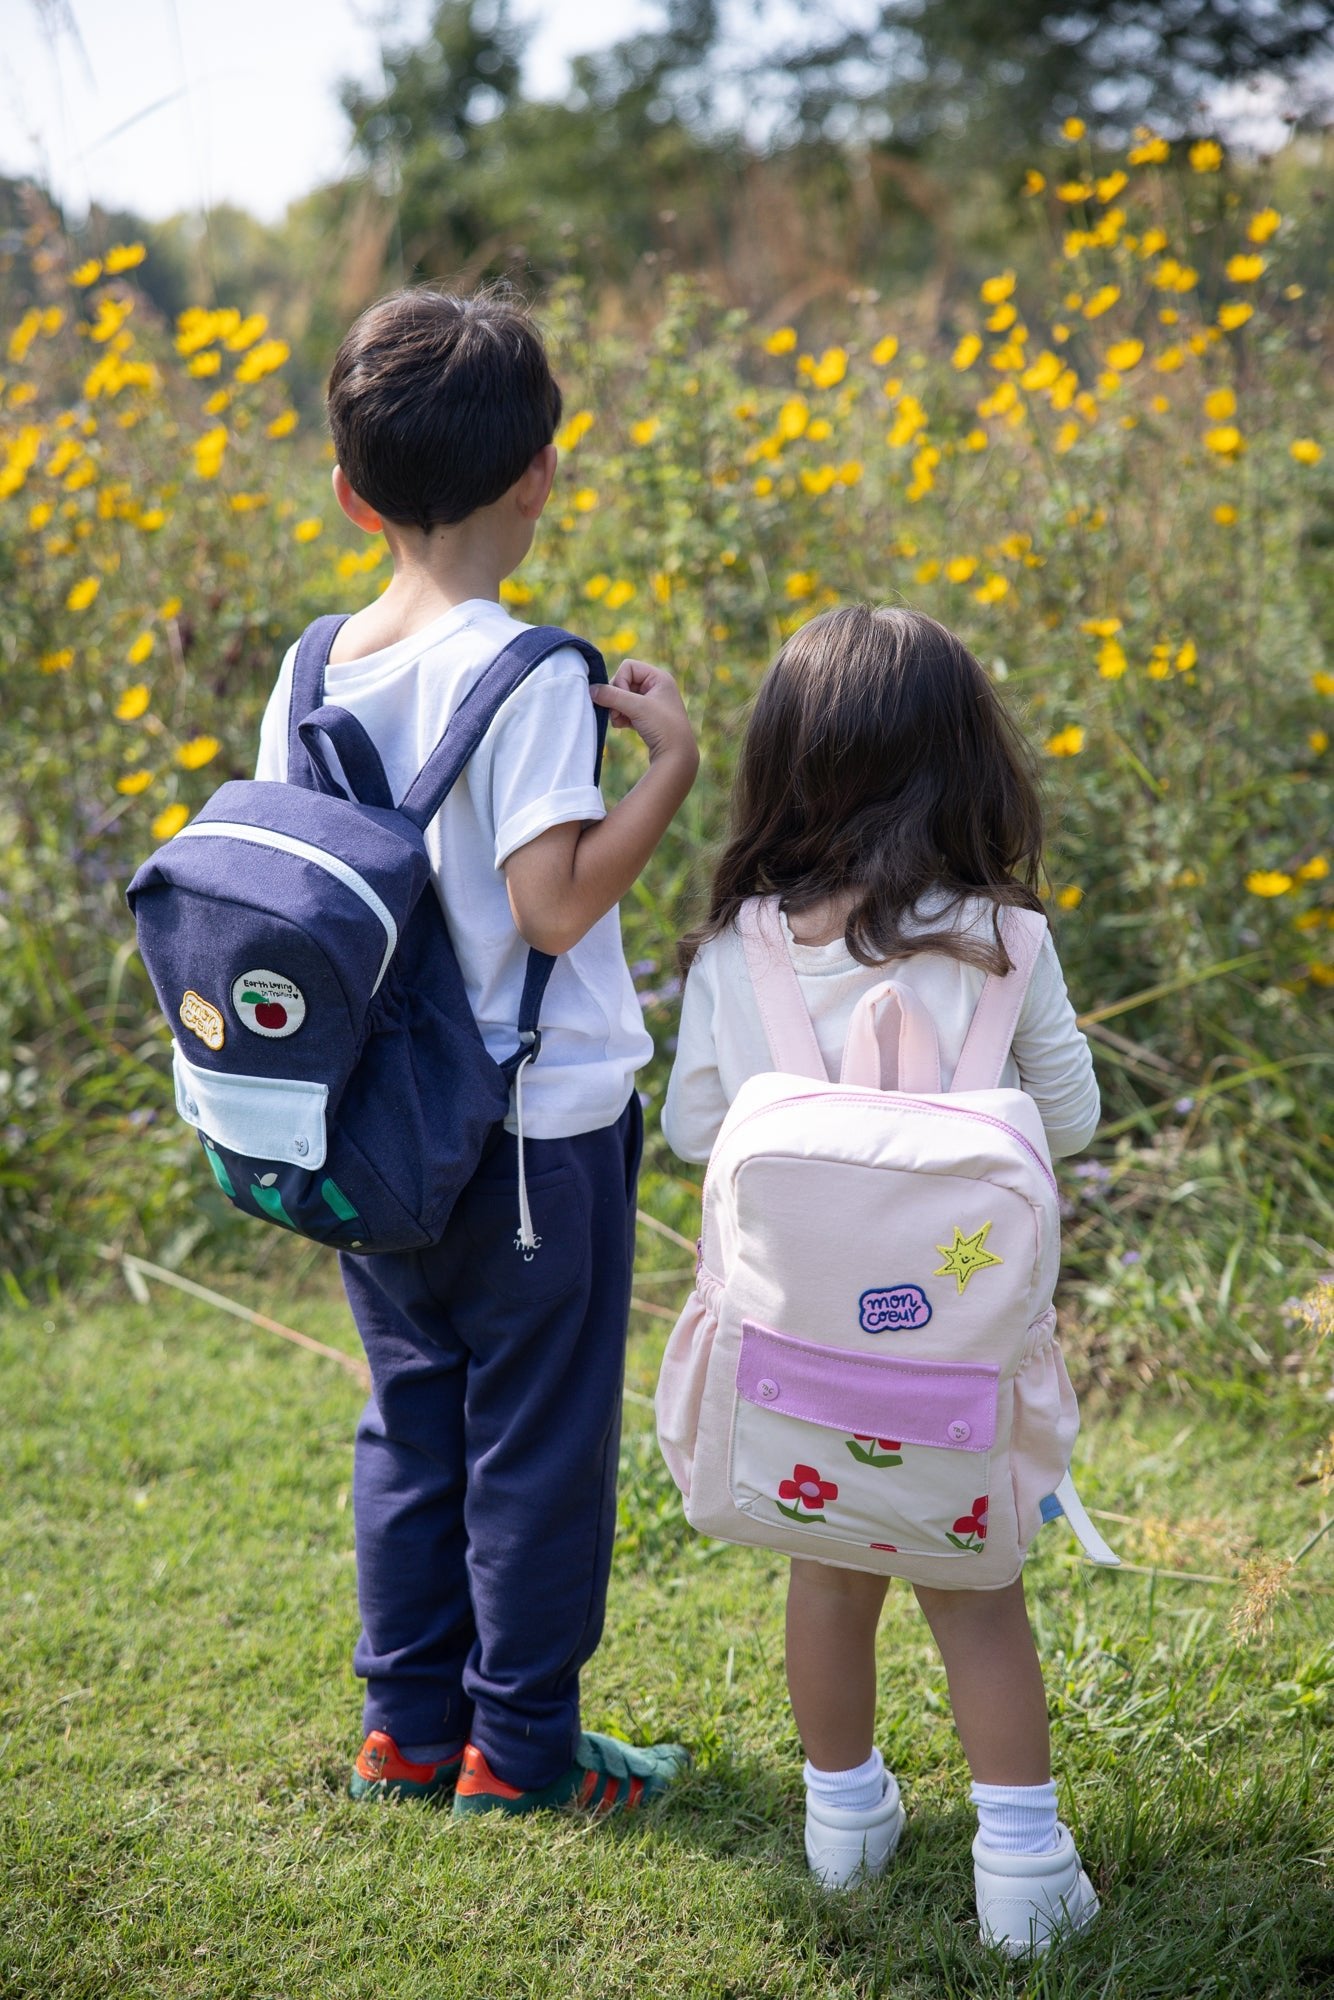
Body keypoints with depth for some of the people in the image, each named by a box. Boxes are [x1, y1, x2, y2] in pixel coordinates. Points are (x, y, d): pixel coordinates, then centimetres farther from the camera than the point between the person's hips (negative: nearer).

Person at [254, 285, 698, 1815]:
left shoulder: (315, 673, 0)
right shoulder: (530, 680, -19)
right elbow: (556, 904, -25)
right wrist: (670, 767, -17)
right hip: (538, 1131, -6)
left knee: (409, 1428, 18)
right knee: (538, 1442, 8)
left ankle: (408, 1727, 28)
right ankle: (519, 1749, 19)